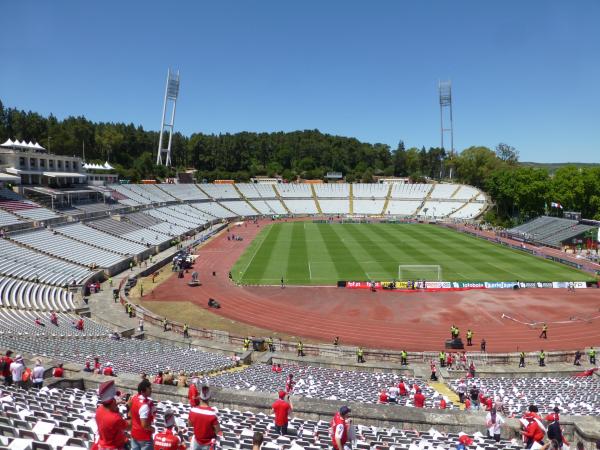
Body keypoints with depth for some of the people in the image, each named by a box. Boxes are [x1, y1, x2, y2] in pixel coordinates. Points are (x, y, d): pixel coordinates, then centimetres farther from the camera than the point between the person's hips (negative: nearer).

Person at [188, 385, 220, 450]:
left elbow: (190, 424, 0)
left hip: (197, 440, 3)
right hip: (208, 443, -3)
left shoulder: (193, 410, -20)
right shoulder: (212, 413, -31)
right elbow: (218, 431, -21)